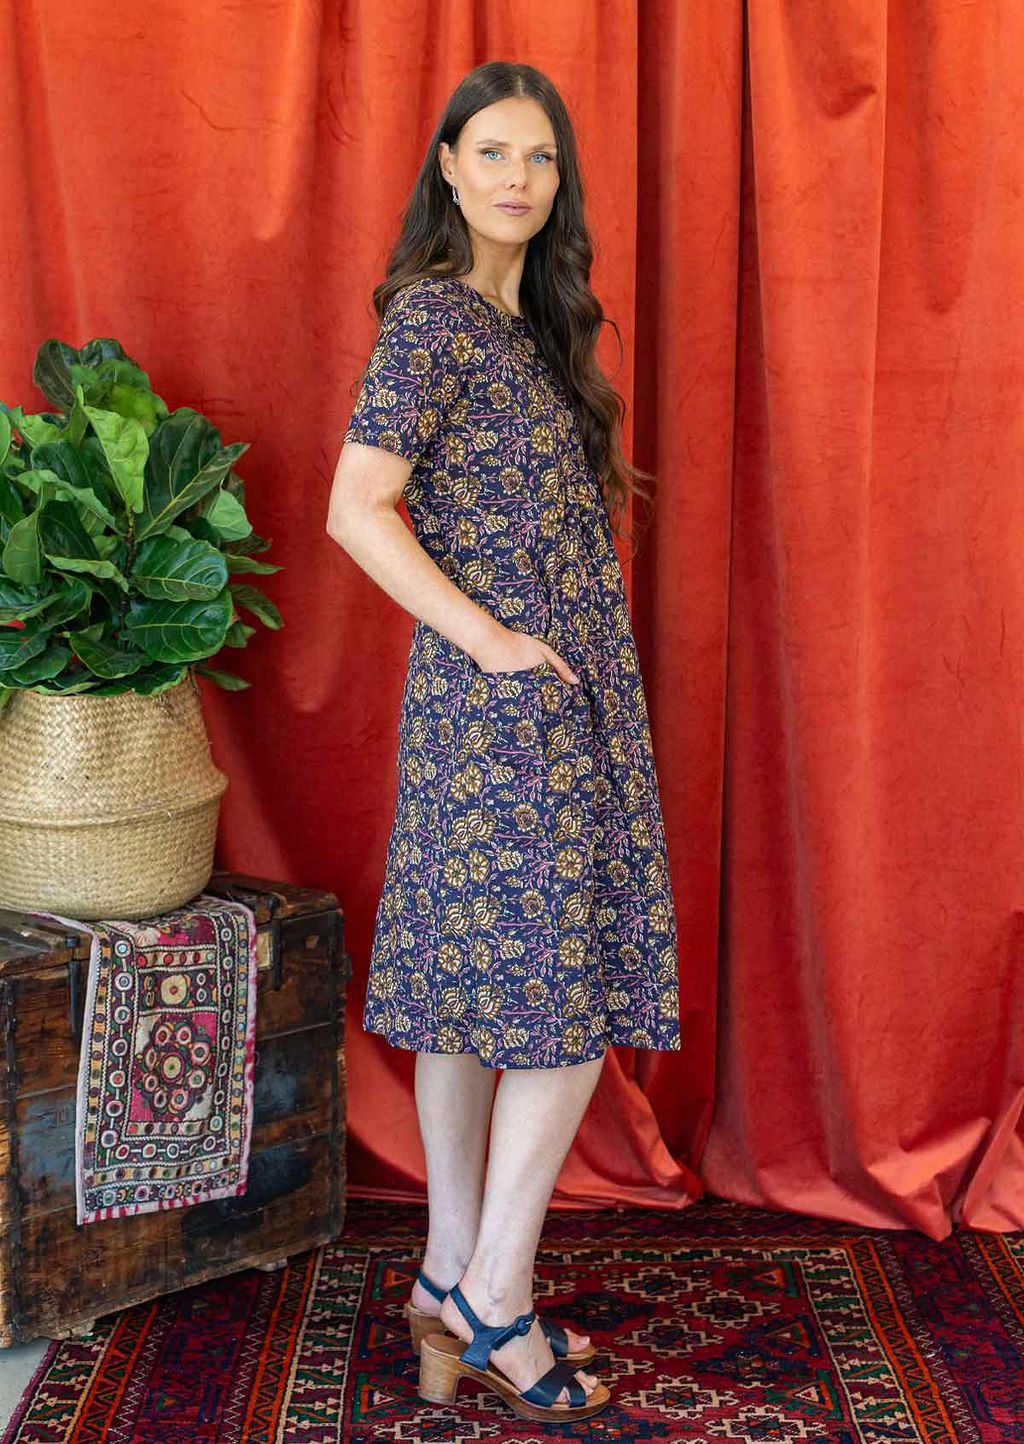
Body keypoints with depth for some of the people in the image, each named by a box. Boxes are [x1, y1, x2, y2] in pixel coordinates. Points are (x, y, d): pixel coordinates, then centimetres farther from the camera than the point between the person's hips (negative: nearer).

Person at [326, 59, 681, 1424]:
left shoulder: (528, 319, 17)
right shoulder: (435, 314, -10)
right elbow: (357, 509, -18)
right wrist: (493, 639, -17)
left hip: (557, 690, 9)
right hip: (506, 698, -9)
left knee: (467, 991, 11)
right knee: (564, 992, -6)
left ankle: (455, 1280, 21)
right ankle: (495, 1304, 5)